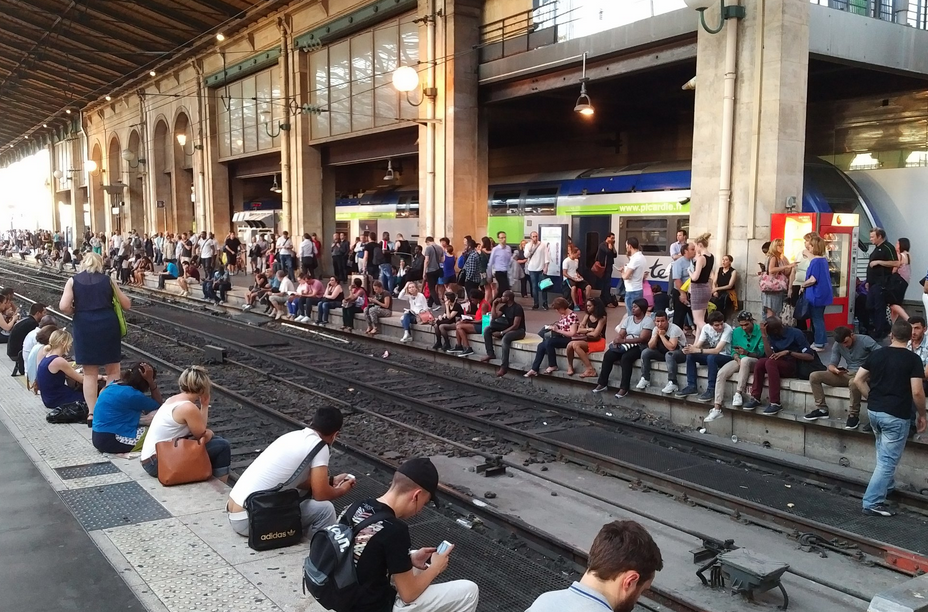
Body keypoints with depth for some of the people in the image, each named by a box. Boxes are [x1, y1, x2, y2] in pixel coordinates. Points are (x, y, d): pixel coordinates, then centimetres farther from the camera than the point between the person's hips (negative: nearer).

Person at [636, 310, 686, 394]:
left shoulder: (674, 329, -24)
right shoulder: (656, 329, -3)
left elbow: (671, 347, -35)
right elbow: (651, 347, -8)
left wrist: (661, 335, -27)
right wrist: (656, 334, -20)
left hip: (680, 353, -7)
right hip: (663, 353, 7)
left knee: (669, 355, -39)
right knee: (645, 352, -10)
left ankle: (672, 383, -33)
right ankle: (645, 379, -2)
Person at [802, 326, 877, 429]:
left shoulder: (865, 340, -11)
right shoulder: (837, 345, 4)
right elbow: (831, 364, 1)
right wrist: (835, 370, -24)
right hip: (847, 374, 6)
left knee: (854, 382, -44)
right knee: (814, 376, -11)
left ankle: (854, 415, -25)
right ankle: (822, 409, -5)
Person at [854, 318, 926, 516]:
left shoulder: (876, 354, 4)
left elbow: (858, 379, 6)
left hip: (873, 411, 6)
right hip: (896, 415, -5)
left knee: (884, 454, 27)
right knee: (888, 460, 0)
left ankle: (885, 486, 38)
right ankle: (872, 503, -1)